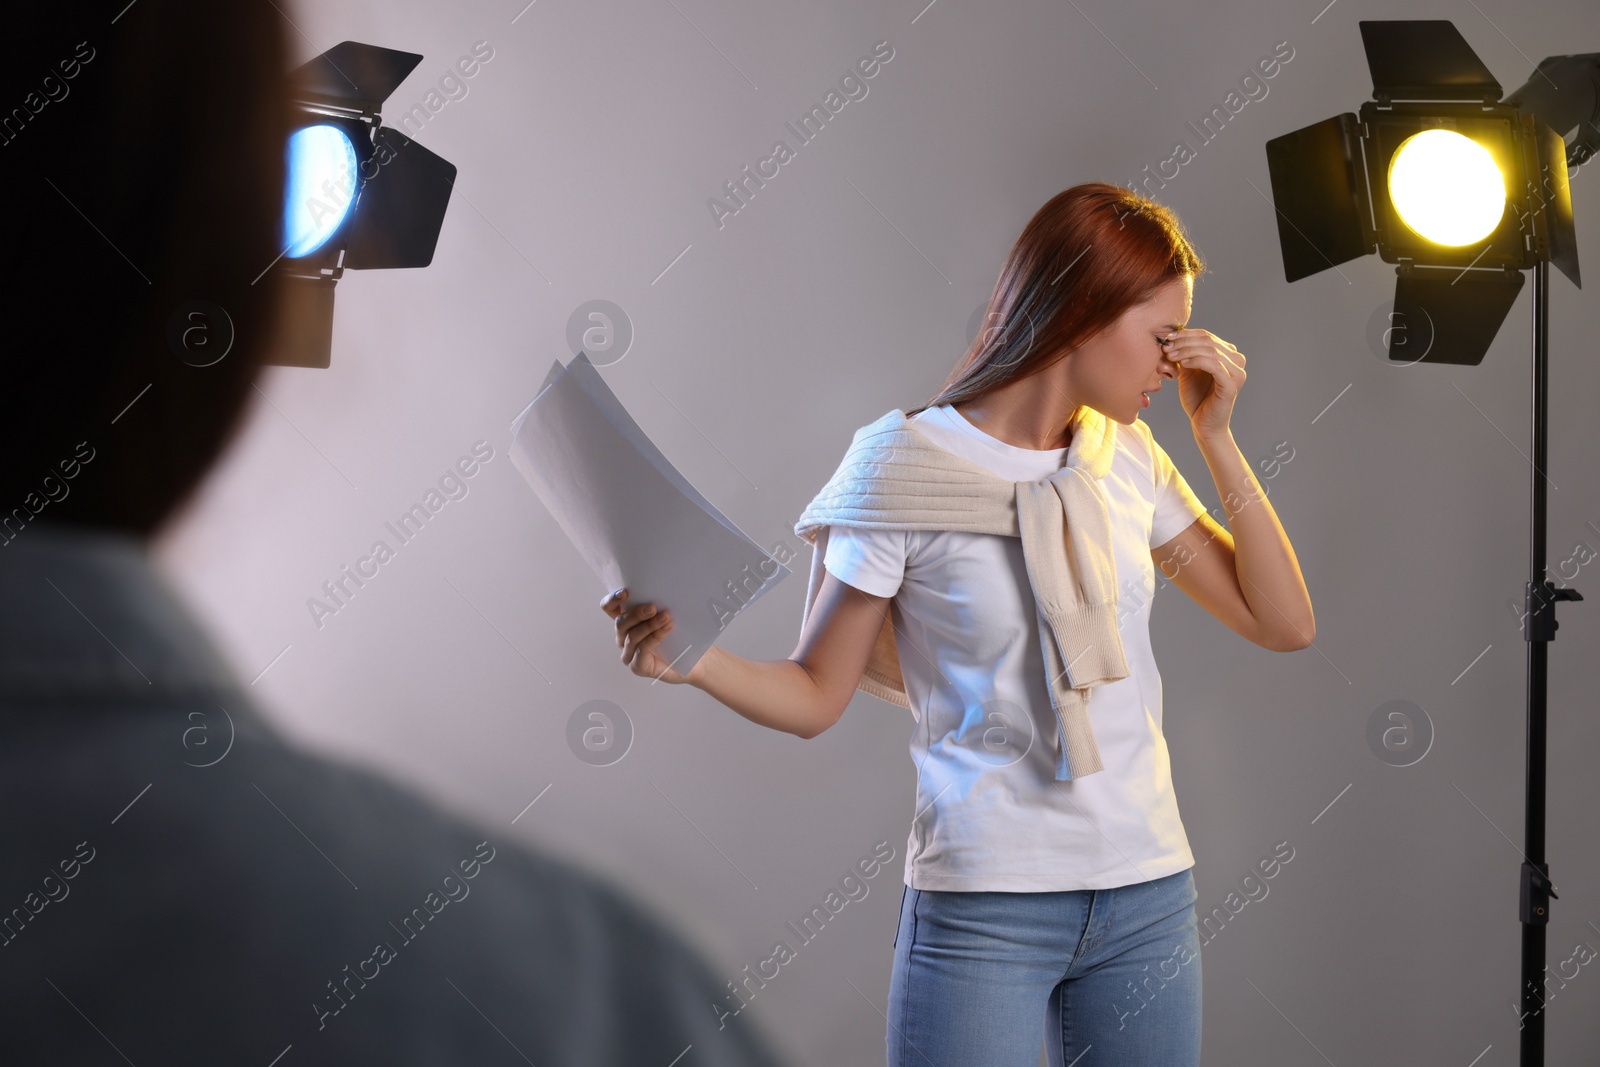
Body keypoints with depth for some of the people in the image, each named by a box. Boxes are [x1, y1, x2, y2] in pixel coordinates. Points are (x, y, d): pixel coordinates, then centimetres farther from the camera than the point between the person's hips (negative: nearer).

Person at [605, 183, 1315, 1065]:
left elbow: (1284, 624, 9)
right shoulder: (909, 467, -8)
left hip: (1147, 895, 5)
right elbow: (814, 695, -4)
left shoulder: (1128, 457, 7)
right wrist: (695, 660, -23)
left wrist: (1215, 438, 4)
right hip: (982, 907, -5)